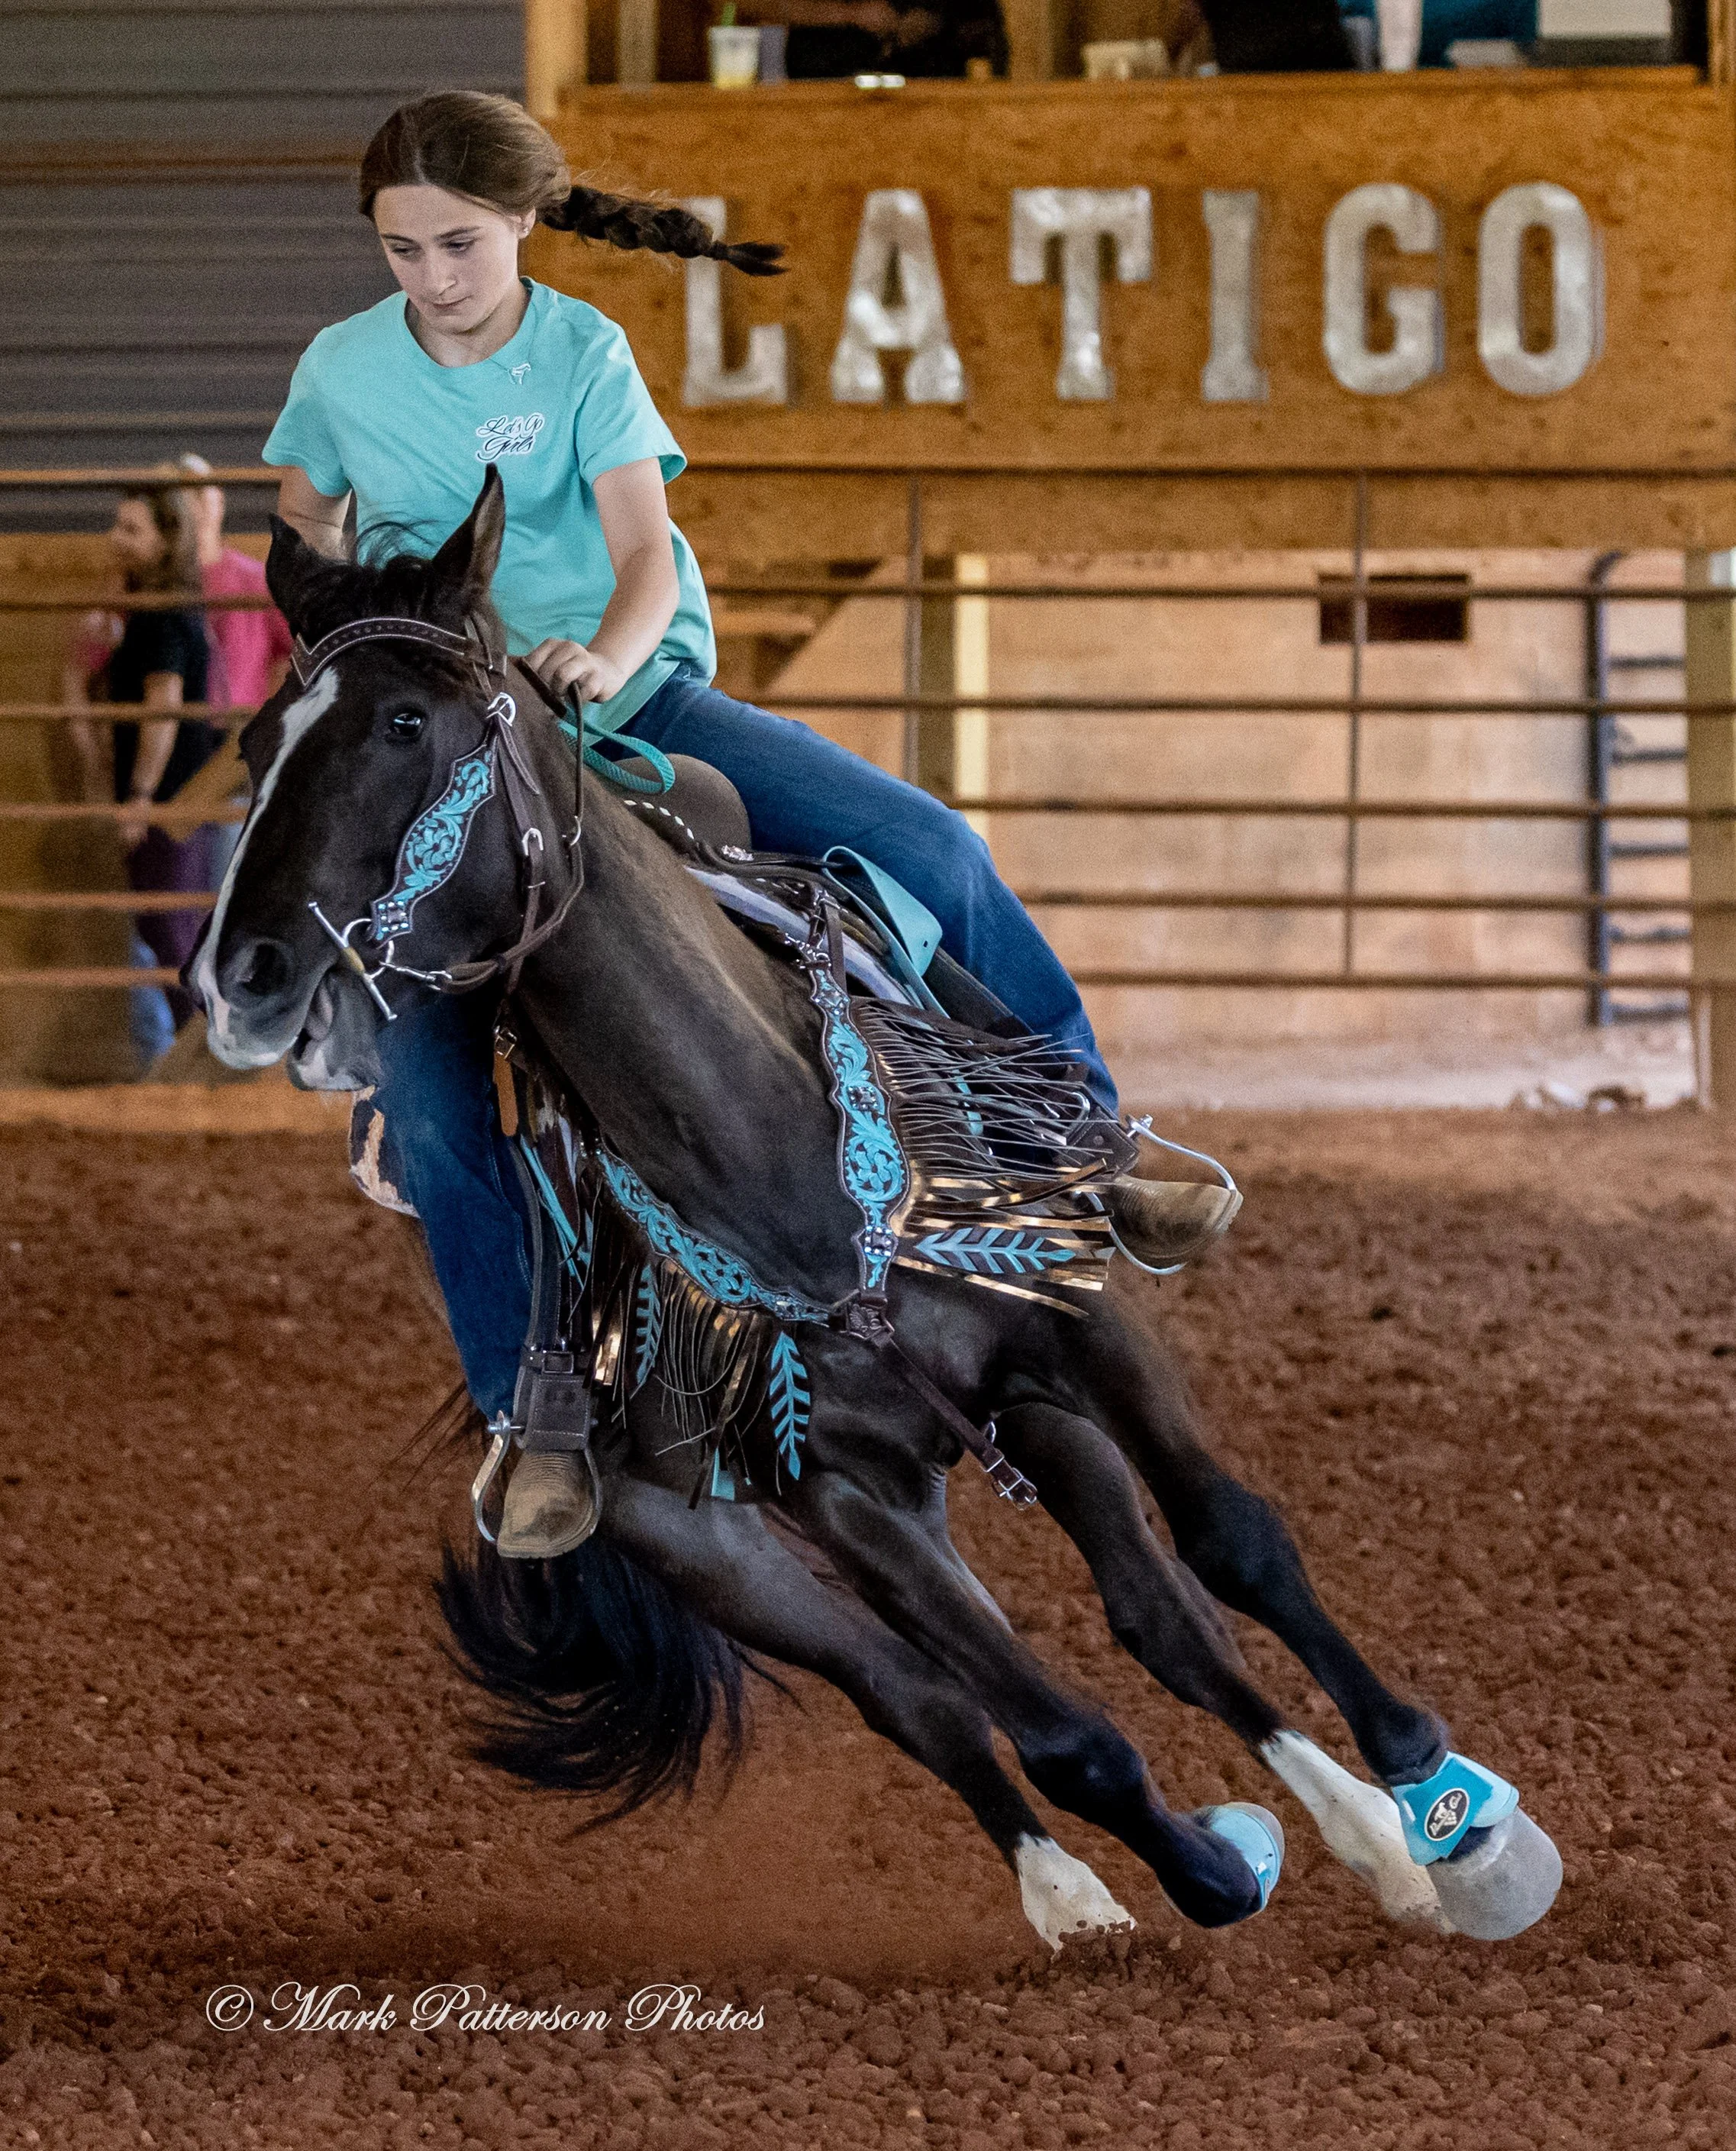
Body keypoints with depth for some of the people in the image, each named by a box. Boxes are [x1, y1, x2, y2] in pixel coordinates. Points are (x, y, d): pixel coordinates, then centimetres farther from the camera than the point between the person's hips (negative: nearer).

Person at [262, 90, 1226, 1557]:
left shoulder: (582, 354, -5)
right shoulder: (342, 371, 0)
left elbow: (645, 555, -16)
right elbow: (303, 534, 20)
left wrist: (605, 656, -37)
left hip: (641, 693, 0)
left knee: (927, 846, -15)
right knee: (426, 1090, -18)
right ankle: (536, 1420, -7)